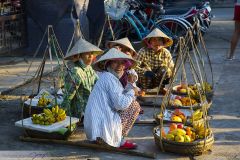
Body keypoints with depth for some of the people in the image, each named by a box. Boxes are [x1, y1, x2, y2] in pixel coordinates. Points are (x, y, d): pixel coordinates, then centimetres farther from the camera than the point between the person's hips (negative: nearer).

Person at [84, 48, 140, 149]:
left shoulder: (105, 77, 18)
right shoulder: (110, 78, -13)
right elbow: (120, 104, -20)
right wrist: (132, 92, -3)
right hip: (102, 126, -10)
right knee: (134, 108, 0)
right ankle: (119, 141, 3)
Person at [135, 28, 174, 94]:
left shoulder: (166, 53, -6)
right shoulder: (143, 51, -16)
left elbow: (172, 68, -2)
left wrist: (169, 76, -24)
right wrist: (145, 72, -41)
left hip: (158, 81, 2)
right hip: (145, 82, -2)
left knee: (164, 68, -24)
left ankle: (161, 88, -2)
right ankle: (144, 90, -8)